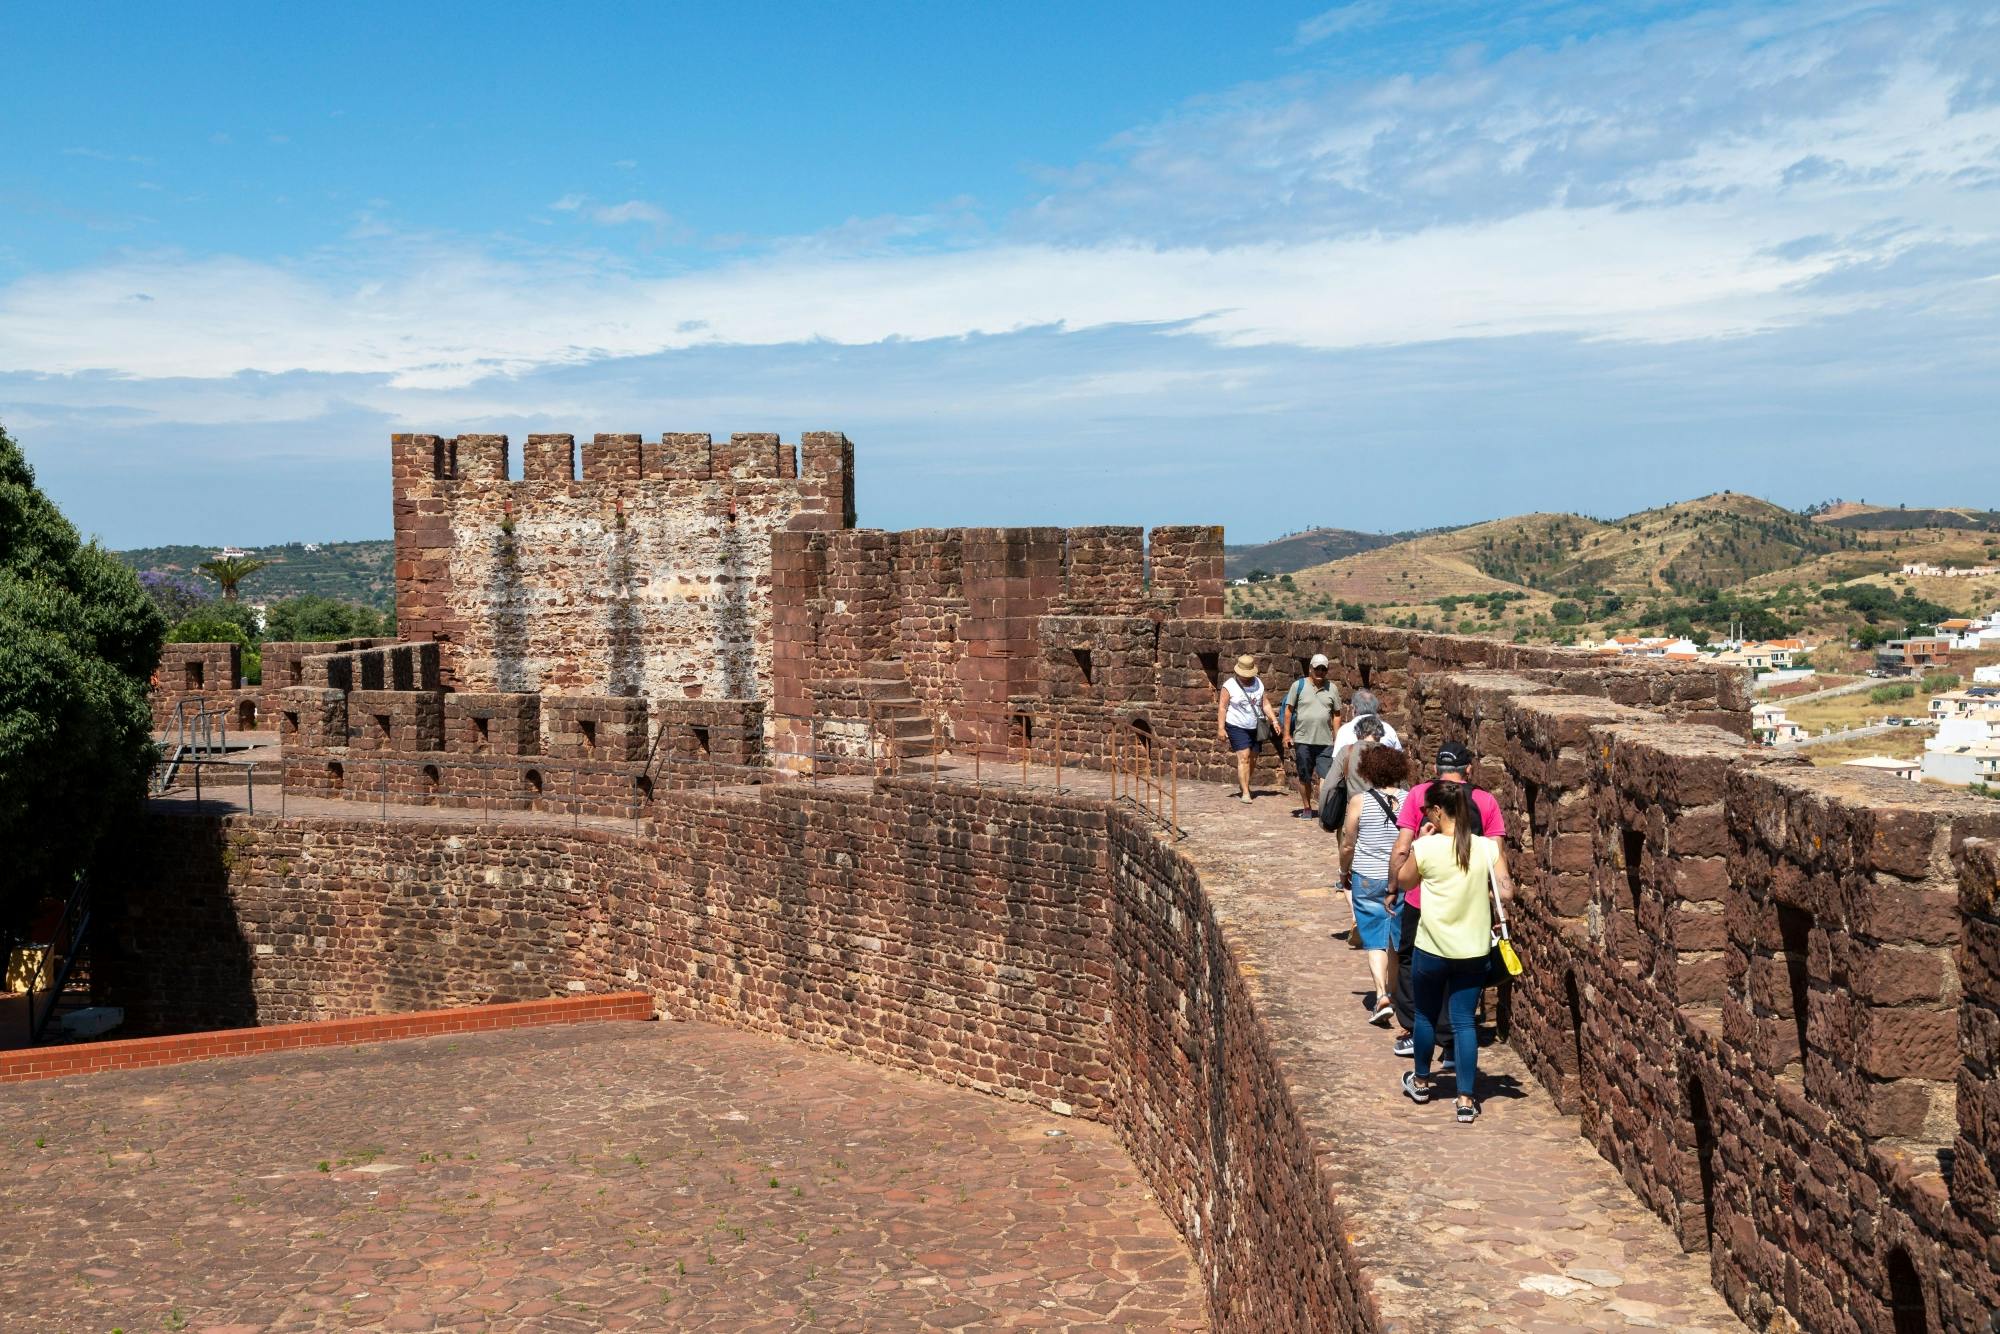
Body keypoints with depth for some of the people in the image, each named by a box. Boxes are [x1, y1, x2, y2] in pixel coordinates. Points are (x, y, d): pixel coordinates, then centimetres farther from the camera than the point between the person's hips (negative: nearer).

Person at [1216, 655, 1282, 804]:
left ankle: (1244, 786, 25)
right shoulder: (1229, 685, -8)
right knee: (1244, 758, -14)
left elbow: (1265, 704, 12)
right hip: (1237, 727, -5)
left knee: (1252, 759, 8)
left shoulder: (1258, 684, 7)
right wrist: (1221, 728, -15)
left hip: (1255, 728, 5)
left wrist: (1274, 720, 2)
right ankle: (1245, 793, -15)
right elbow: (1222, 707, -9)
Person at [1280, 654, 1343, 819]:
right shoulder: (1299, 685, 2)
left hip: (1325, 742, 1)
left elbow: (1336, 715, 11)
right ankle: (1307, 808, 20)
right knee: (1304, 777, 7)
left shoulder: (1332, 689, 8)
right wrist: (1287, 734, -2)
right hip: (1302, 741, 0)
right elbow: (1289, 710, 4)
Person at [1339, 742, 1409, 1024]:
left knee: (1375, 941, 3)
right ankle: (1394, 994, 27)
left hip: (1368, 879, -2)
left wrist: (1344, 872, 17)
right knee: (1397, 940, 16)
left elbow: (1348, 844, -2)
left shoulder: (1359, 802, -9)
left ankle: (1382, 995, -12)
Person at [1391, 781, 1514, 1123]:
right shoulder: (1488, 848, -6)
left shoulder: (1425, 848, -13)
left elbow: (1401, 881, 3)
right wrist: (1478, 893, 9)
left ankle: (1421, 1082, 35)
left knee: (1426, 1015, 18)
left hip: (1432, 948, -2)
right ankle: (1466, 1099, 4)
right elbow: (1506, 892, -9)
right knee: (1464, 1021, 7)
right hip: (1473, 950, 2)